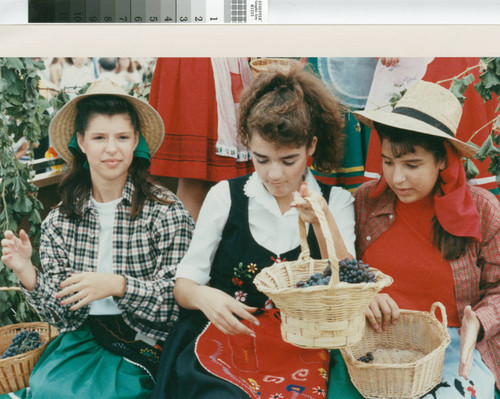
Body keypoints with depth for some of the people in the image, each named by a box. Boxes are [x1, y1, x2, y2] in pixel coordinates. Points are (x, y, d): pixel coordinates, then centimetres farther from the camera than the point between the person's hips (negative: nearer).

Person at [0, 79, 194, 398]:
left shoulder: (166, 212, -9)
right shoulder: (60, 221, 4)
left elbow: (178, 302, -9)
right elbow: (63, 314, 4)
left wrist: (117, 285, -23)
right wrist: (27, 273, -13)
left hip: (141, 347, -3)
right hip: (81, 340, 3)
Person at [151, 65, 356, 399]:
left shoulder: (336, 201, 7)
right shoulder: (226, 195, 6)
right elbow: (183, 283, 5)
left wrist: (323, 222, -17)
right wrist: (202, 296, -18)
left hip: (299, 350, 1)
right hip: (223, 340, 0)